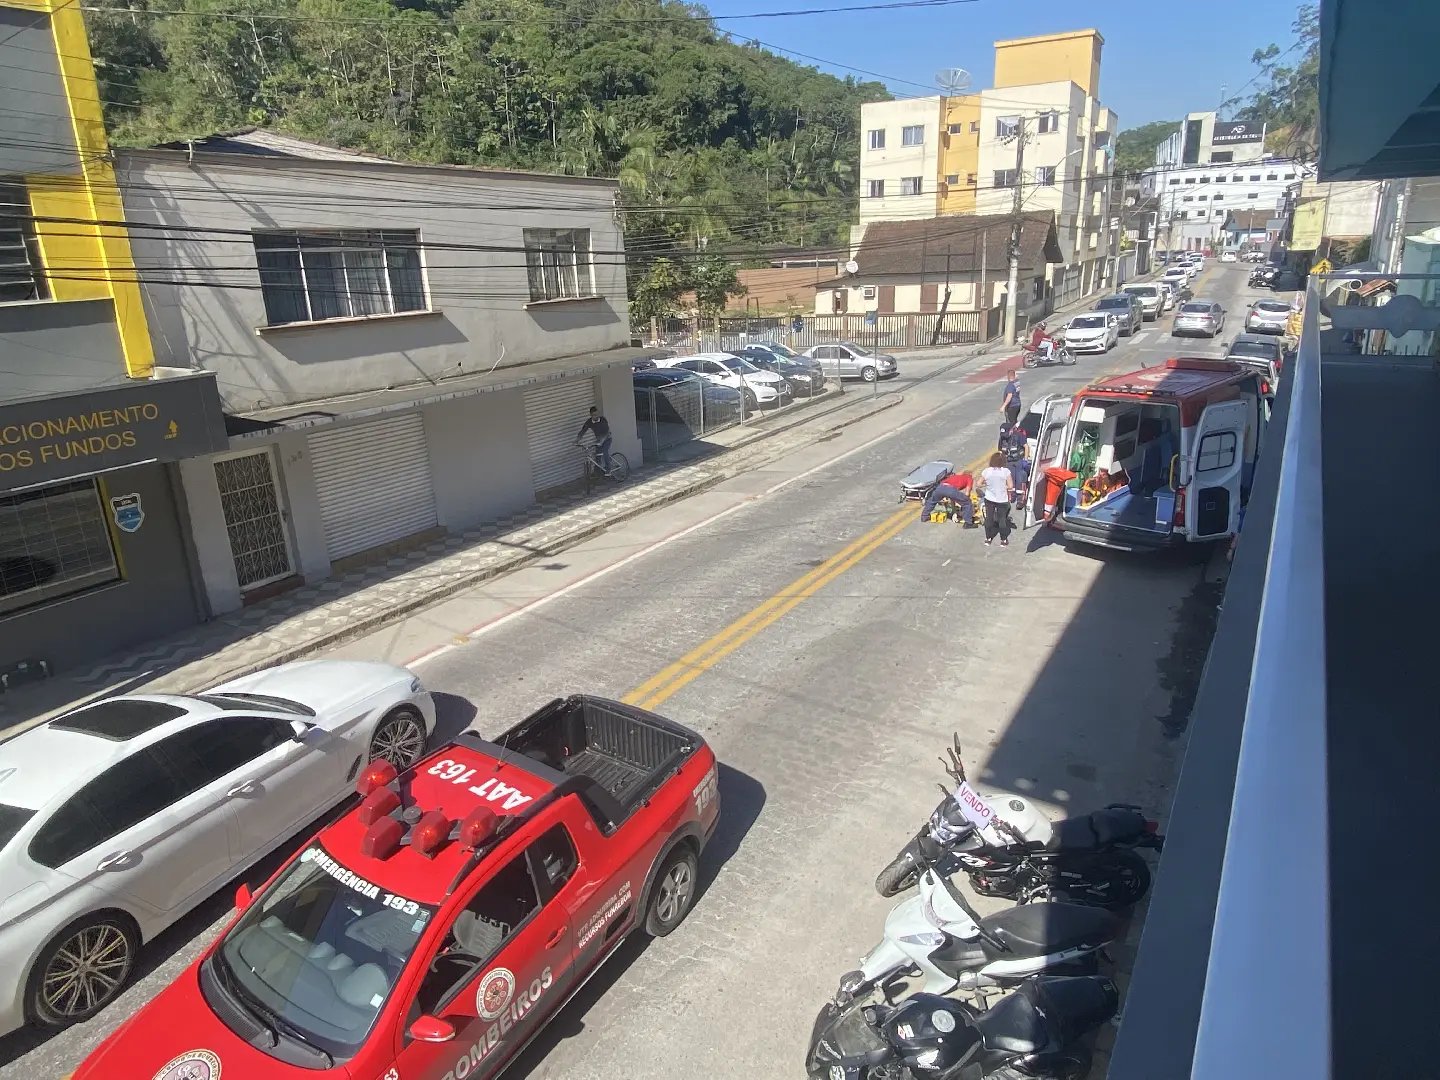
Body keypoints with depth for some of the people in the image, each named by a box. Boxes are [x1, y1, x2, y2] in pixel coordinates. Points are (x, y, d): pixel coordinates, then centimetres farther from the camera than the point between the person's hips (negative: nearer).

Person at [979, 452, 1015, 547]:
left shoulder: (986, 471, -8)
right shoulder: (1006, 471, -14)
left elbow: (979, 484, -3)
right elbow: (1010, 486, -14)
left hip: (989, 499, 2)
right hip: (1002, 500, -1)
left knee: (989, 518, 15)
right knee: (1002, 519, 12)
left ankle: (988, 539, 24)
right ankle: (1003, 540, 19)